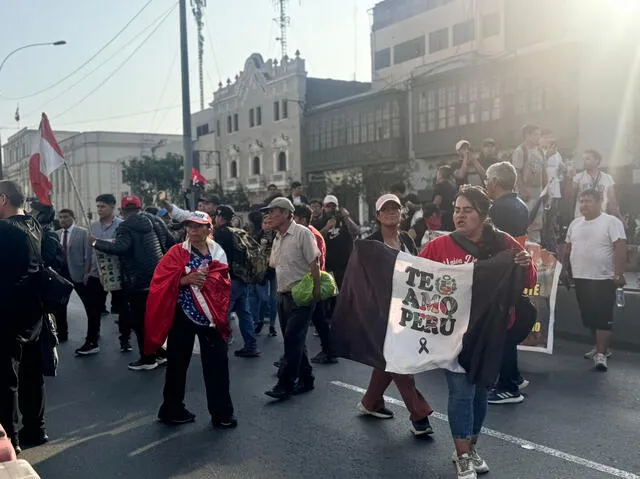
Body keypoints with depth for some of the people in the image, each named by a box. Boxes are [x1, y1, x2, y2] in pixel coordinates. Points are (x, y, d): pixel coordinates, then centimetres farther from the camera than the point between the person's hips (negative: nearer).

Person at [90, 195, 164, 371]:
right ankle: (159, 353, 25)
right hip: (157, 278, 7)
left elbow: (120, 247, -28)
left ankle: (147, 359, 7)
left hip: (138, 281, -7)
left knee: (140, 321, 3)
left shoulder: (126, 226, -13)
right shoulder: (152, 222, 8)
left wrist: (96, 243, -16)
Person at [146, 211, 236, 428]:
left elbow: (224, 284, 5)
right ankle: (172, 409, 25)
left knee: (217, 364, 3)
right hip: (183, 315, -2)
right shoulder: (176, 253, -1)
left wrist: (207, 279, -14)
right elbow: (161, 281, -8)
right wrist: (186, 279, -21)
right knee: (178, 362, 9)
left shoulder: (217, 253, 7)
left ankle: (221, 412, 14)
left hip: (211, 315, 2)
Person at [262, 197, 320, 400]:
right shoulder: (277, 239, 14)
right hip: (283, 295, 8)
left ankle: (285, 384, -4)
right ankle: (305, 379, 23)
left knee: (292, 340, -8)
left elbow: (314, 264, -14)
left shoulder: (302, 233, -11)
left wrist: (316, 292, -17)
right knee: (294, 341, 12)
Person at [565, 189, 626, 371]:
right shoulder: (575, 223, 10)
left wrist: (618, 274, -21)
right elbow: (568, 248, 17)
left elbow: (620, 249, -15)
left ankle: (601, 354, -2)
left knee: (603, 318, -5)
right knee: (589, 316, 13)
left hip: (604, 279, -7)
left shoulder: (611, 222, -10)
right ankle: (600, 347, 27)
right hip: (581, 278, 7)